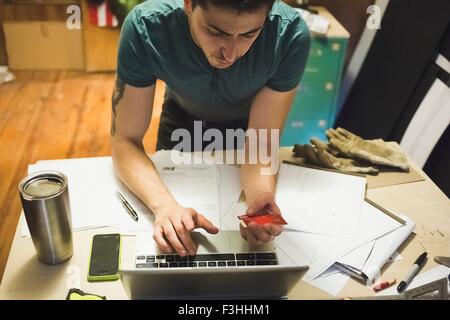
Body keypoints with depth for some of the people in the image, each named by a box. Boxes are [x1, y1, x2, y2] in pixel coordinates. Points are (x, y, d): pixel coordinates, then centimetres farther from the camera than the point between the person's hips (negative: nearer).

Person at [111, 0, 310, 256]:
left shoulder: (290, 35, -39)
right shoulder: (144, 28, -39)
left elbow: (261, 142, -30)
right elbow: (125, 140, -32)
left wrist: (262, 197, -52)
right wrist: (164, 205, -51)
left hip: (248, 123, 0)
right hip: (183, 118, 1)